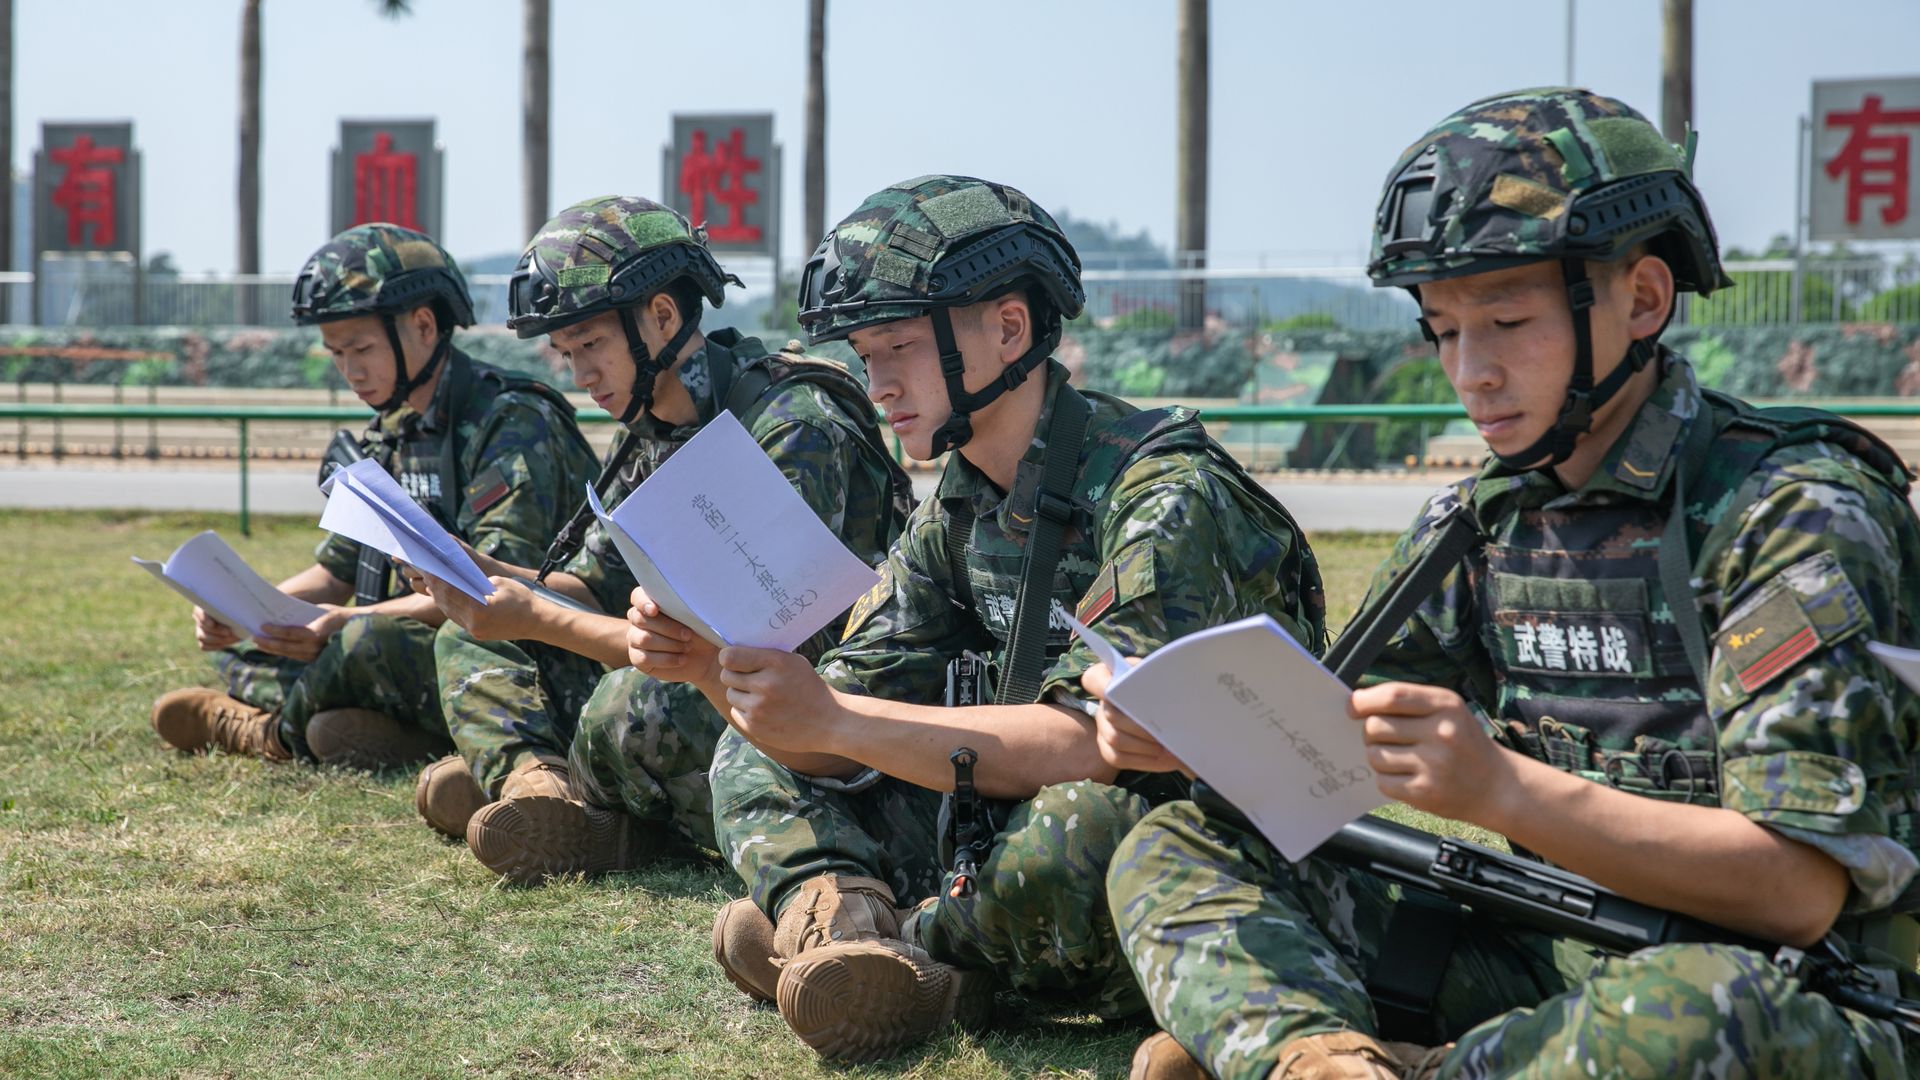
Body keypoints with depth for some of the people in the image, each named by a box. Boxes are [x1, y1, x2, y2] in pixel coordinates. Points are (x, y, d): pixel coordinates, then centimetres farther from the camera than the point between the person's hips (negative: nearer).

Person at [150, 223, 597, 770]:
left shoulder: (512, 424, -15)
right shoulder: (390, 434, 13)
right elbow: (337, 571, 16)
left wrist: (352, 621, -31)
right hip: (418, 651, 9)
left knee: (368, 643, -34)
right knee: (237, 649, 5)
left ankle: (280, 730, -3)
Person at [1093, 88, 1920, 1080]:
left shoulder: (1796, 511, -12)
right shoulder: (1480, 520, 9)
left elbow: (1801, 889, -20)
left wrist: (1501, 790, -31)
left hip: (1788, 1000, -6)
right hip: (1545, 969, 7)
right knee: (1177, 849, -2)